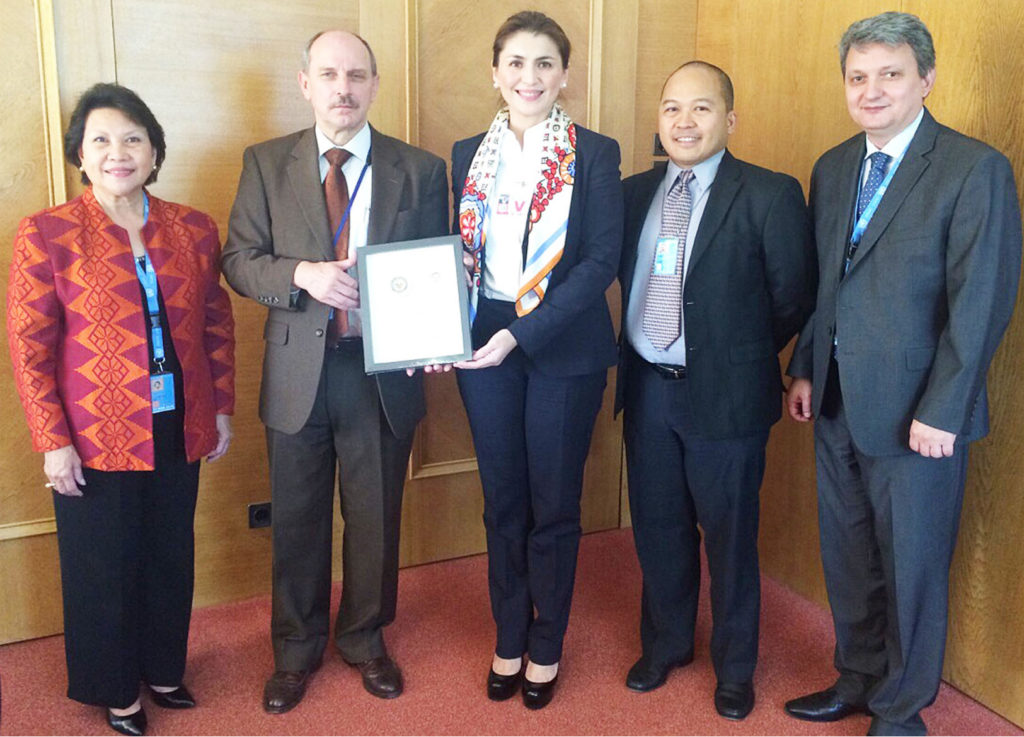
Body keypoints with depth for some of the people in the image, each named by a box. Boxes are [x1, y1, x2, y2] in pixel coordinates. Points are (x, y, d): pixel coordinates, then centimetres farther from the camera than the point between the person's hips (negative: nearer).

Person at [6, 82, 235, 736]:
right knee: (104, 566, 12)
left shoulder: (194, 230, 2)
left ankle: (163, 669, 39)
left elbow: (218, 324, 9)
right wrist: (52, 442, -10)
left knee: (171, 557, 16)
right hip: (94, 439, -3)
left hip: (178, 432, 3)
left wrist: (221, 409, 8)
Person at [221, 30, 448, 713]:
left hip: (383, 370, 0)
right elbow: (239, 260, 1)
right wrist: (302, 274, -19)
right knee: (297, 520, 13)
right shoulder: (266, 163, 2)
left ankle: (365, 637, 37)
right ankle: (296, 648, 35)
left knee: (376, 516, 13)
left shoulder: (421, 170, 1)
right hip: (298, 370, 0)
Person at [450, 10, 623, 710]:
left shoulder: (594, 154, -4)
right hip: (483, 345, 3)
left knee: (554, 507, 8)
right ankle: (509, 640, 31)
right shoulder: (469, 155, 8)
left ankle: (546, 646, 28)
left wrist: (522, 334, -20)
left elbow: (602, 260, -11)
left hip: (565, 350, -3)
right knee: (503, 503, 13)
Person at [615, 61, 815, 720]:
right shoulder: (635, 193, 7)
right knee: (657, 528, 17)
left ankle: (735, 668, 32)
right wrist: (632, 356, 6)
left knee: (729, 536, 10)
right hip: (647, 388, 5)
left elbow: (792, 300, -6)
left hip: (724, 395, -4)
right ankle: (666, 643, 40)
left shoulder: (770, 196, -9)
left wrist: (740, 356, 2)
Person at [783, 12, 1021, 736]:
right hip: (837, 403, 6)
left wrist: (940, 411, -16)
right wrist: (805, 370, 9)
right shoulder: (833, 167, 9)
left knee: (911, 566, 10)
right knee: (847, 556, 18)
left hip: (914, 412, -6)